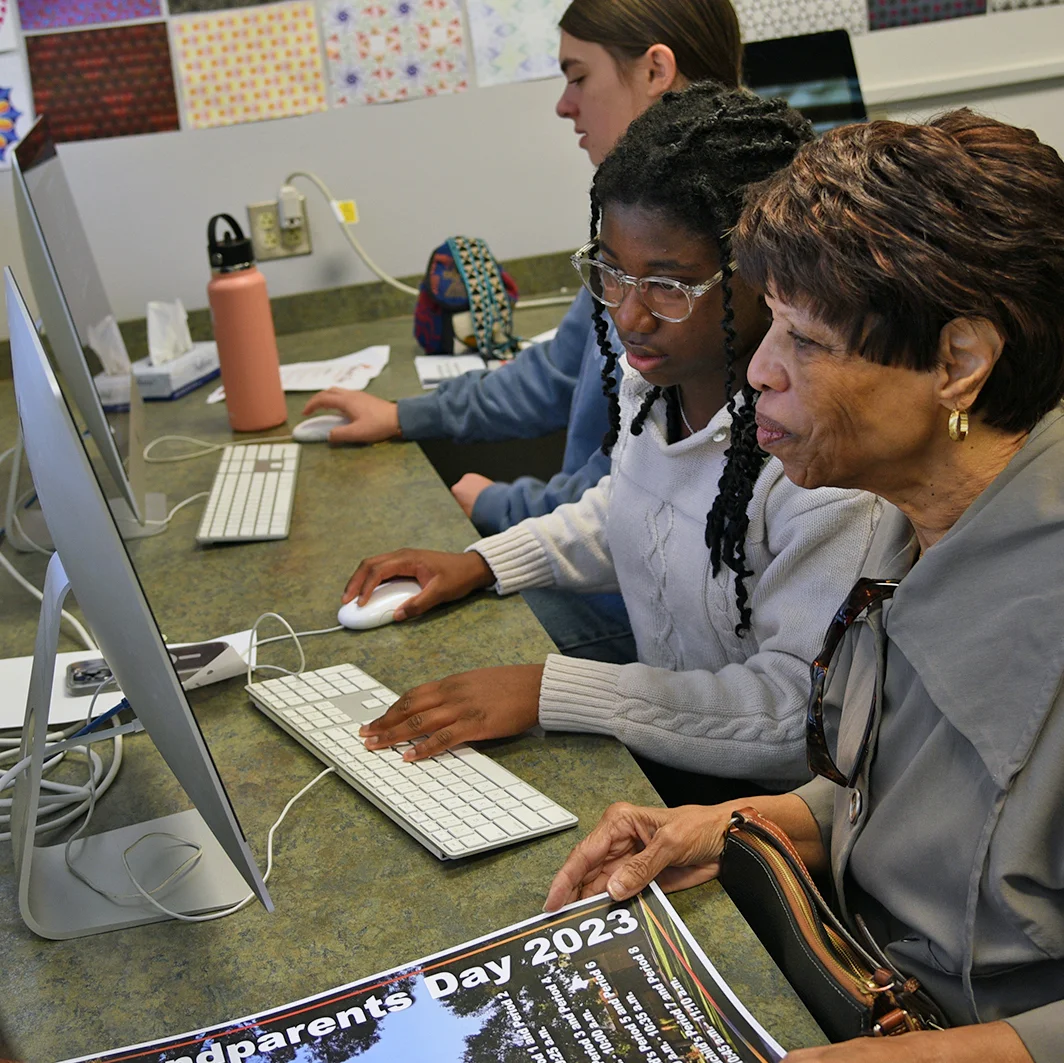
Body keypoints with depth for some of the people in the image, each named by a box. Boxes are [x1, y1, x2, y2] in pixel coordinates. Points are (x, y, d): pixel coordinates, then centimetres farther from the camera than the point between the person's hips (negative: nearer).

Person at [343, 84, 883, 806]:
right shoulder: (657, 374, -1)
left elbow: (804, 711, -26)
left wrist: (550, 691, -27)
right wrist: (483, 564, 7)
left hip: (772, 798, -7)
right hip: (661, 746, 7)